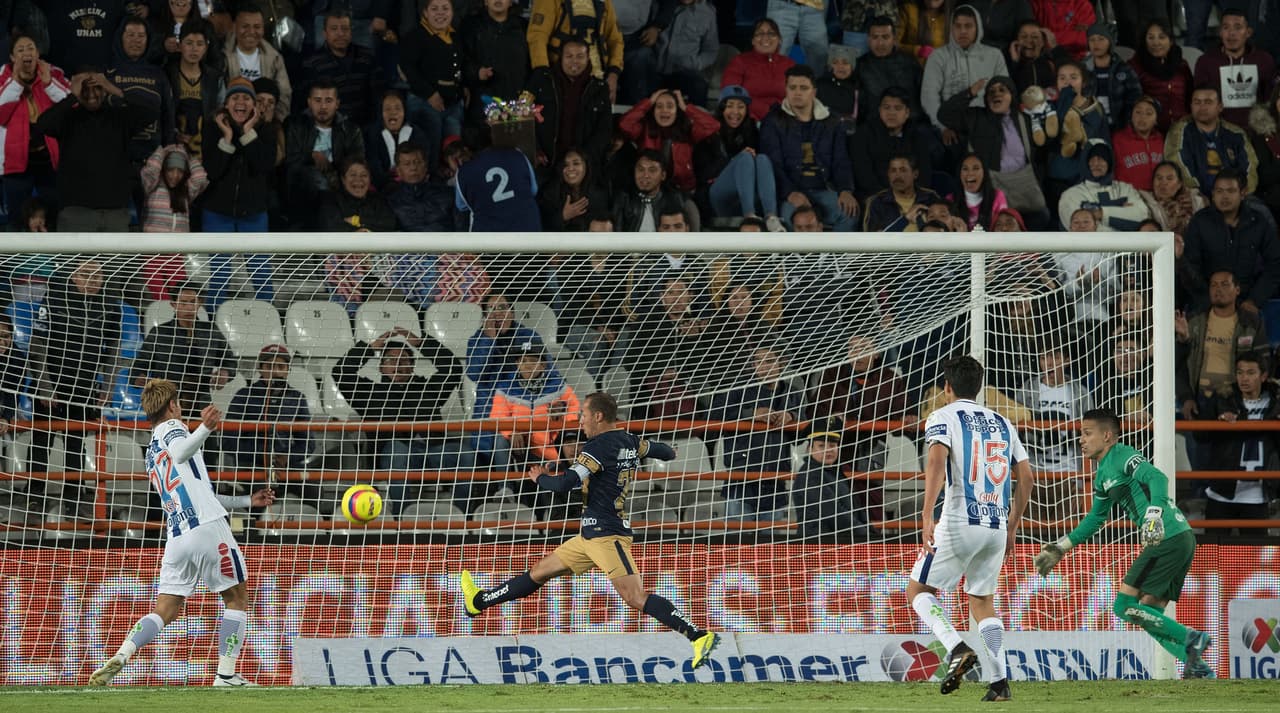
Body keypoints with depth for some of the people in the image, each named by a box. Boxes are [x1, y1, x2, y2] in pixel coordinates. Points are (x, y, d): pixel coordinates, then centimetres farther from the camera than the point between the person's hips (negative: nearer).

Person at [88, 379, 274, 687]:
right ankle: (226, 675, 3)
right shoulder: (171, 428, 3)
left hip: (176, 536, 7)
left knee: (164, 611, 5)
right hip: (207, 528, -7)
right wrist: (205, 429, -42)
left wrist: (247, 501, 38)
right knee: (237, 599, 9)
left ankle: (118, 659, -16)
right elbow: (180, 452, -23)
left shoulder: (151, 455, 27)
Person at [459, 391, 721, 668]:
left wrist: (539, 478, -1)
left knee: (636, 598, -18)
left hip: (606, 535, -10)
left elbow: (565, 483, -22)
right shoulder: (631, 442, 9)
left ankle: (699, 636, -22)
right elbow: (667, 452, 25)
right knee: (539, 572, 19)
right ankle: (479, 601, 31)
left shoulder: (600, 446, -17)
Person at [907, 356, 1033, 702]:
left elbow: (937, 460, -17)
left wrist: (927, 516, -24)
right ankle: (998, 682, 3)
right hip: (997, 525, 5)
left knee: (919, 589, 9)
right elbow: (1026, 477, 16)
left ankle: (958, 649, -15)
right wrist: (1011, 527, 25)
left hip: (960, 522, -5)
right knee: (982, 601, 17)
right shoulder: (1002, 423, 18)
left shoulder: (943, 417, 1)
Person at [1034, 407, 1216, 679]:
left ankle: (1191, 639, -11)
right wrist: (1060, 548, 35)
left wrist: (1154, 514, -40)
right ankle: (1199, 668, 7)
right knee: (1150, 614, 11)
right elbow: (1096, 518, 35)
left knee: (1124, 605, -10)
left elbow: (1157, 478, -24)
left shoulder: (1122, 457, -7)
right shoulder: (1103, 475, 22)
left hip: (1170, 540, -10)